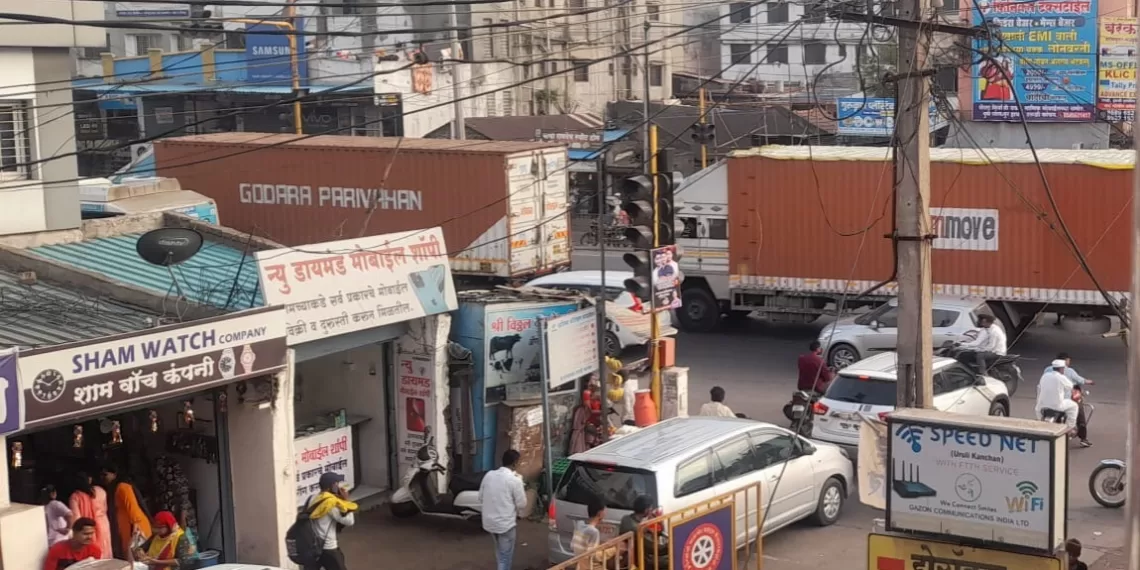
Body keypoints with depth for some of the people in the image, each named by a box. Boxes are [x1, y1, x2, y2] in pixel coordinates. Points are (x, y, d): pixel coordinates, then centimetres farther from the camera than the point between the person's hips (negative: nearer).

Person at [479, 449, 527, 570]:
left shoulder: (489, 475, 2)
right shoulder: (514, 480, -16)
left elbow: (481, 497, 11)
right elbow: (522, 504, -10)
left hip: (489, 521, 7)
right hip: (505, 523, -7)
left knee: (500, 551, 27)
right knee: (505, 557, 3)